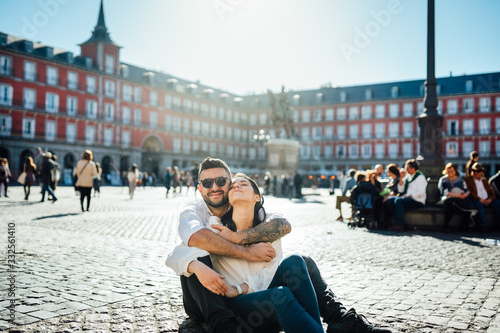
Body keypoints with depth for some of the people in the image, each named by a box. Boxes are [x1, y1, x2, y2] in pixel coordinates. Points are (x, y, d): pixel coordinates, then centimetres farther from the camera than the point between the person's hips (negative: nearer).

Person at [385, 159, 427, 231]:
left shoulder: (420, 177, -6)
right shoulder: (407, 176, 16)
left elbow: (421, 192, -16)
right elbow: (400, 190, 13)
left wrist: (408, 196, -18)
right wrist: (401, 178, 3)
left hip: (417, 201, -7)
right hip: (407, 198, 7)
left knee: (398, 200, -31)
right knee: (390, 199, -14)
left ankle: (400, 225, -31)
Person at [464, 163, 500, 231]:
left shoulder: (485, 180, 22)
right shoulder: (468, 179, 8)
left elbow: (492, 192, 15)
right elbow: (469, 191, -5)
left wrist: (490, 199, -8)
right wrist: (479, 199, -17)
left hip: (487, 200, 5)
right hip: (476, 200, -4)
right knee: (479, 204, -37)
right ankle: (483, 225, -40)